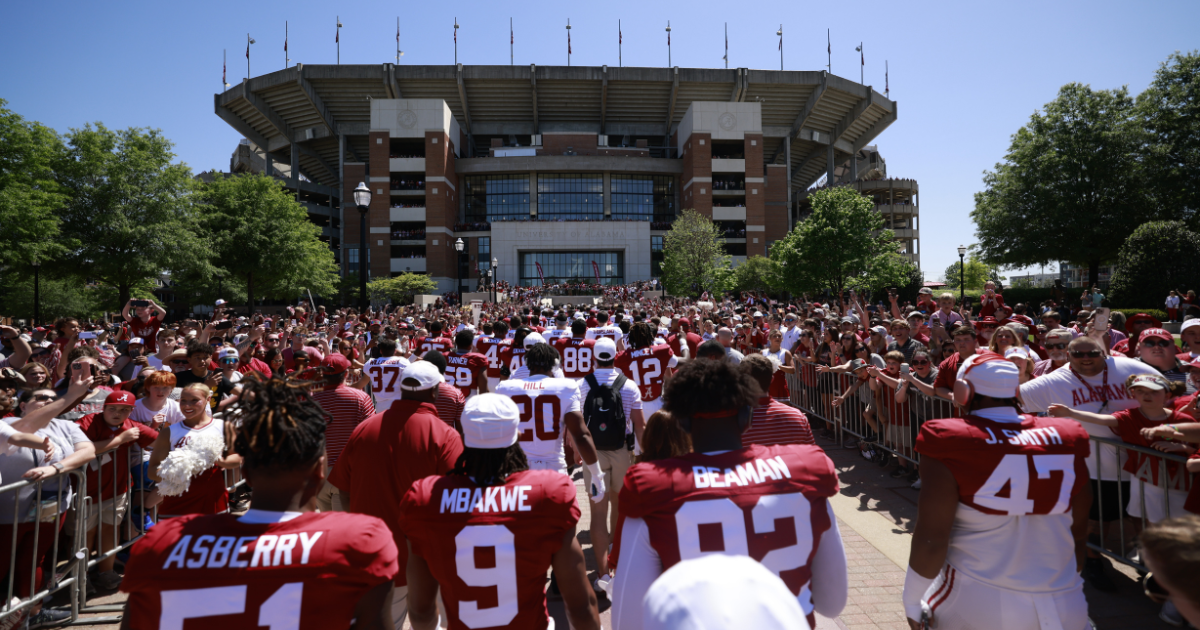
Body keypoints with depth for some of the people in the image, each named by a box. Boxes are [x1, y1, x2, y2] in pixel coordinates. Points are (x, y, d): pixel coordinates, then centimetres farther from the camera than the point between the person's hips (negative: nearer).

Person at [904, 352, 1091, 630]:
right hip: (1064, 606, 4)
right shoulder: (1064, 440, -2)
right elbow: (1079, 532, 10)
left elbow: (931, 539, -14)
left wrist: (912, 601, 1)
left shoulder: (950, 444, -15)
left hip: (977, 605, -3)